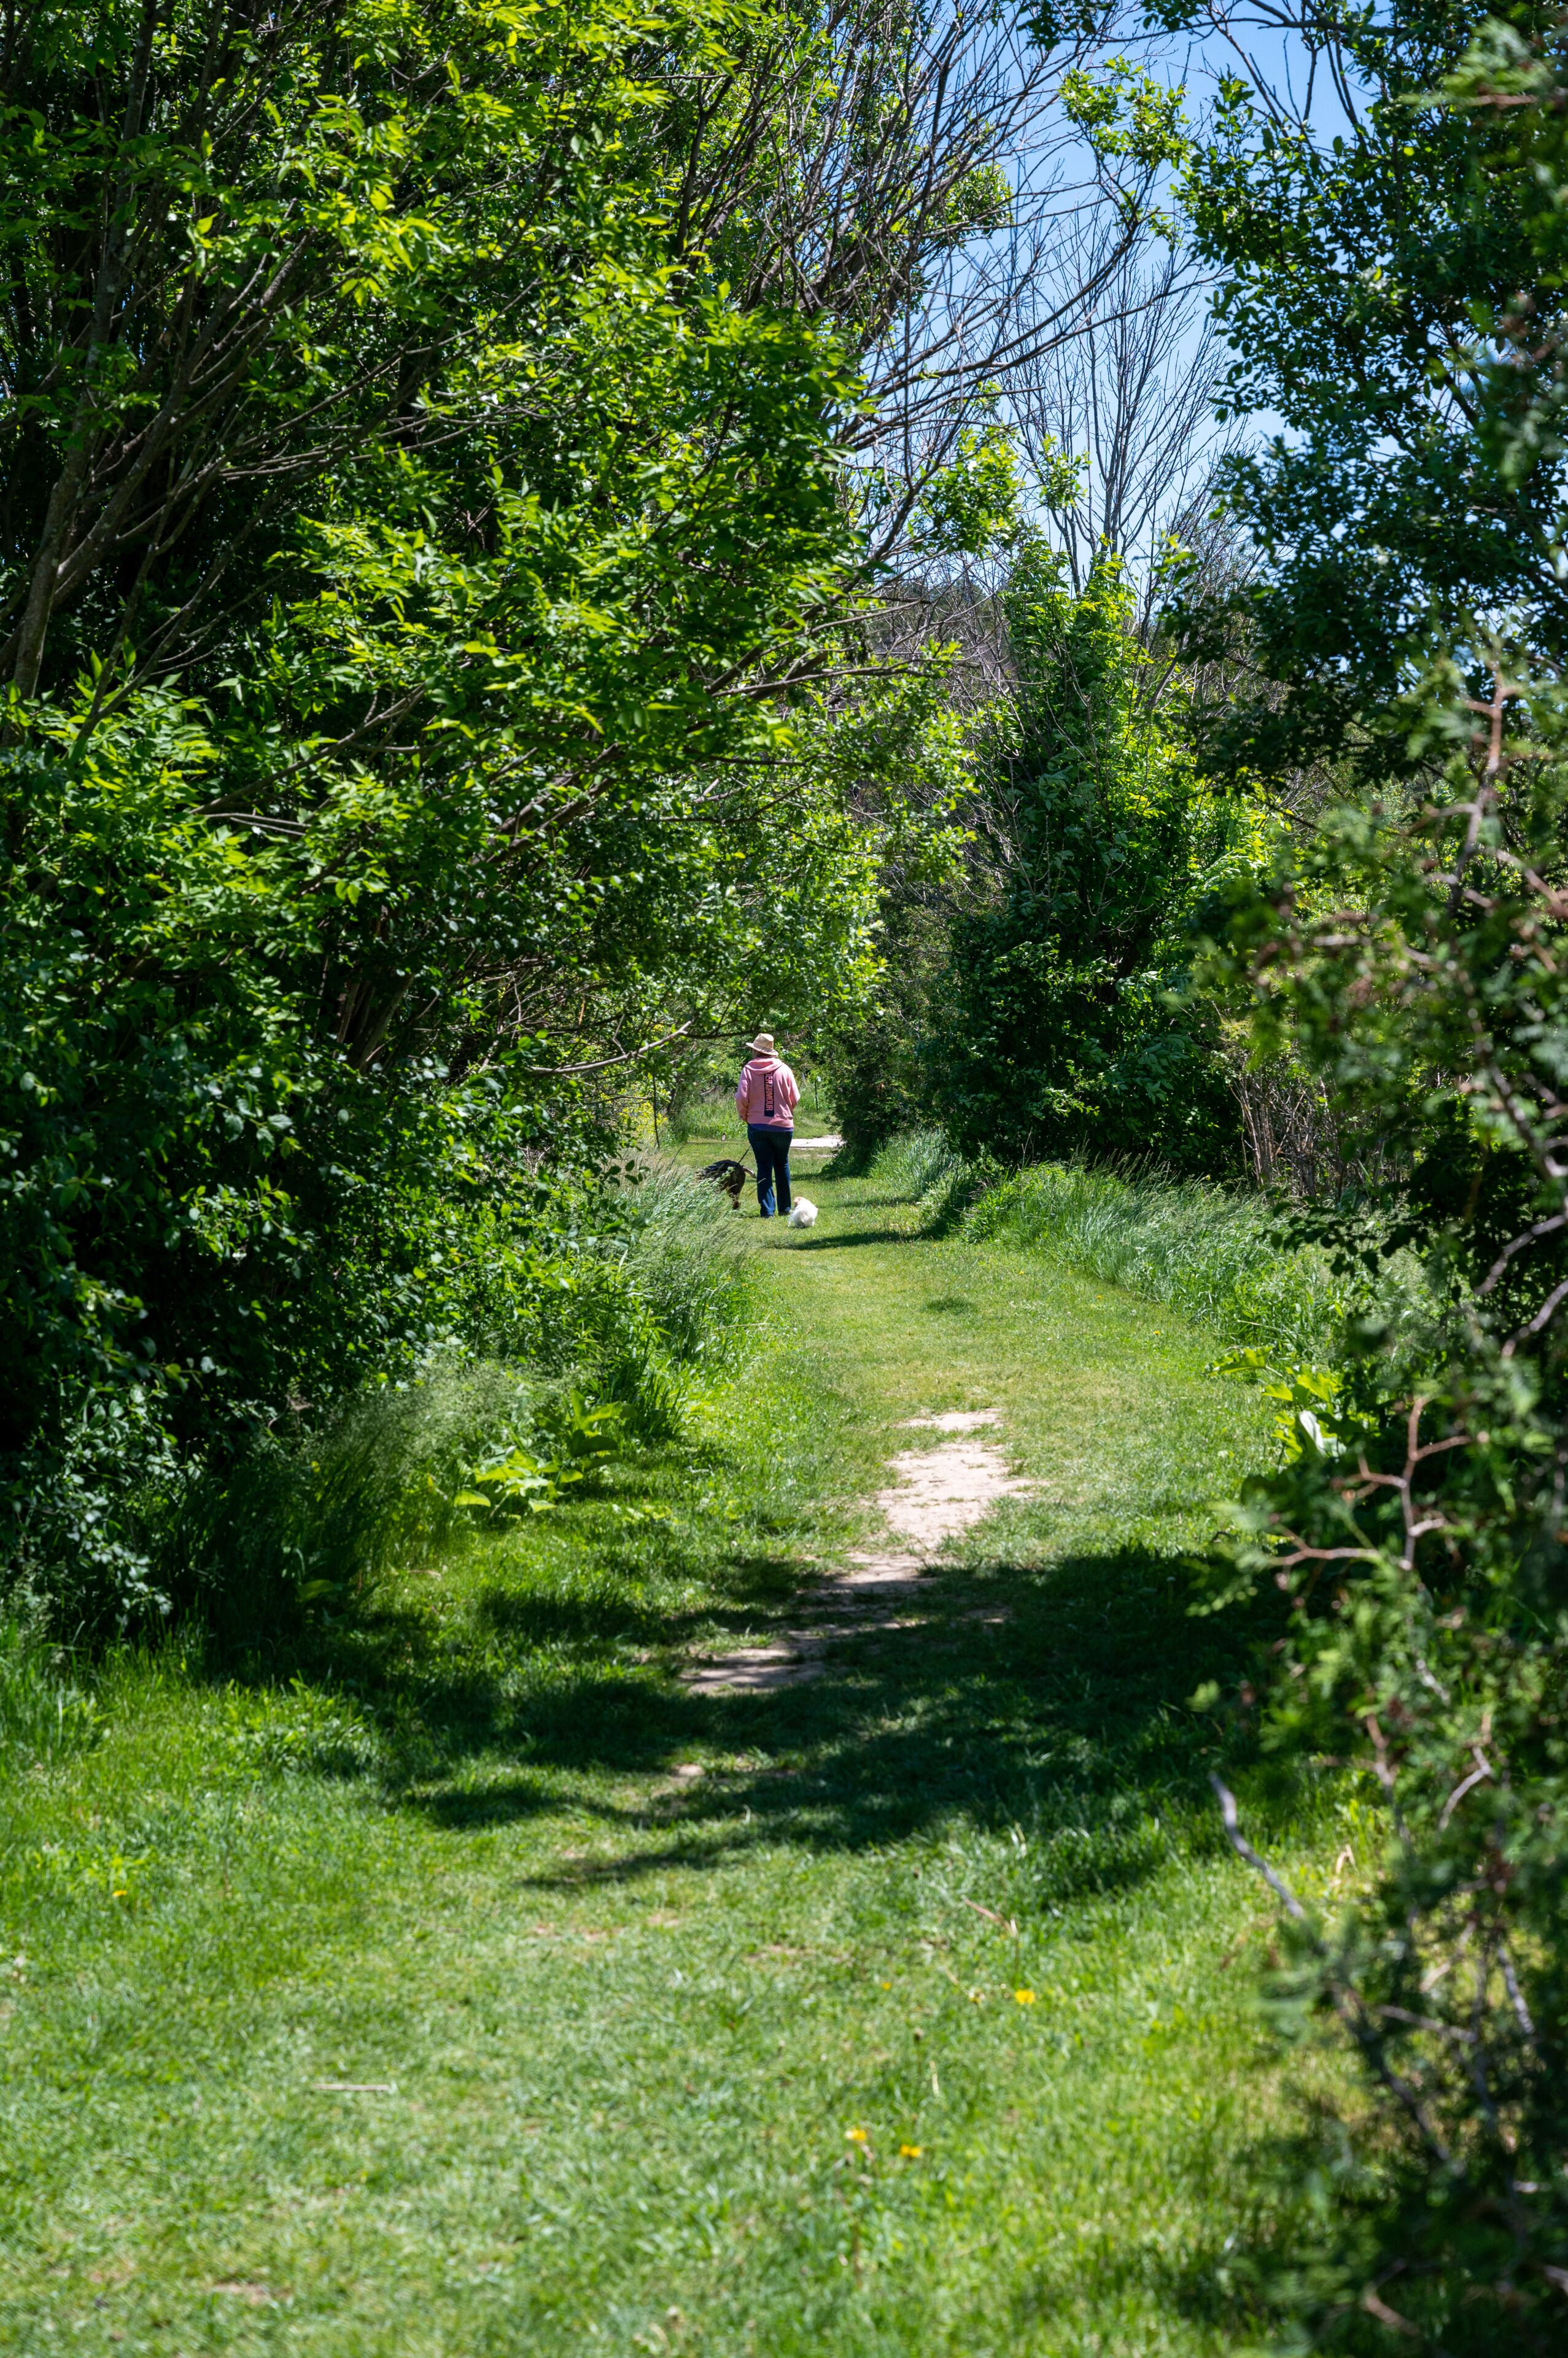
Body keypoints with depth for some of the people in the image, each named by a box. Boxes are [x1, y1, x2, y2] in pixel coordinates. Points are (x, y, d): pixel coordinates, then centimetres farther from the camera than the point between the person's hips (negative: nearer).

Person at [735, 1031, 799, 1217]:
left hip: (757, 1126, -1)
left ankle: (767, 1210, -2)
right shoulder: (784, 1069, -3)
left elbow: (741, 1098, -8)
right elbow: (795, 1099, -1)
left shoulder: (749, 1070, -6)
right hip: (783, 1125, 1)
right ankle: (785, 1207, 23)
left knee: (764, 1168, 4)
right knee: (782, 1165, 17)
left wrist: (744, 1116, 11)